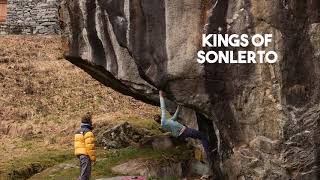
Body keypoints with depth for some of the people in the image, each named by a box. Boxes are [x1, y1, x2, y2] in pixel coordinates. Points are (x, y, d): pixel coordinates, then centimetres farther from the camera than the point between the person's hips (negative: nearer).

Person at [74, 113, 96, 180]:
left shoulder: (78, 131, 13)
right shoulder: (88, 132, -15)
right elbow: (90, 146, -19)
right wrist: (93, 157, -14)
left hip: (80, 154, 9)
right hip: (86, 155, -9)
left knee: (83, 173, 17)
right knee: (85, 174, -5)